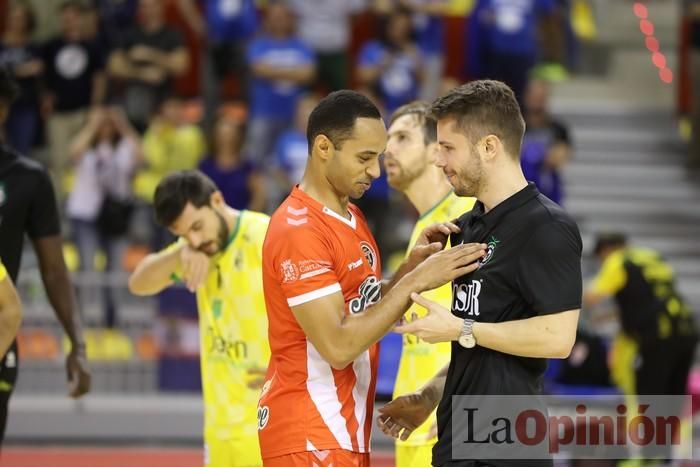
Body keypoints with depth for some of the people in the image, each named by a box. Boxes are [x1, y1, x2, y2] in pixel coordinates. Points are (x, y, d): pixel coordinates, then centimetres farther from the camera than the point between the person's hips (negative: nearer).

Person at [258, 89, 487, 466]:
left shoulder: (351, 217, 12)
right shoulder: (300, 231, -18)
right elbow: (338, 345, -23)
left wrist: (412, 265, 1)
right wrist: (416, 281, -22)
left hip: (344, 429, 9)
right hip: (310, 436, -9)